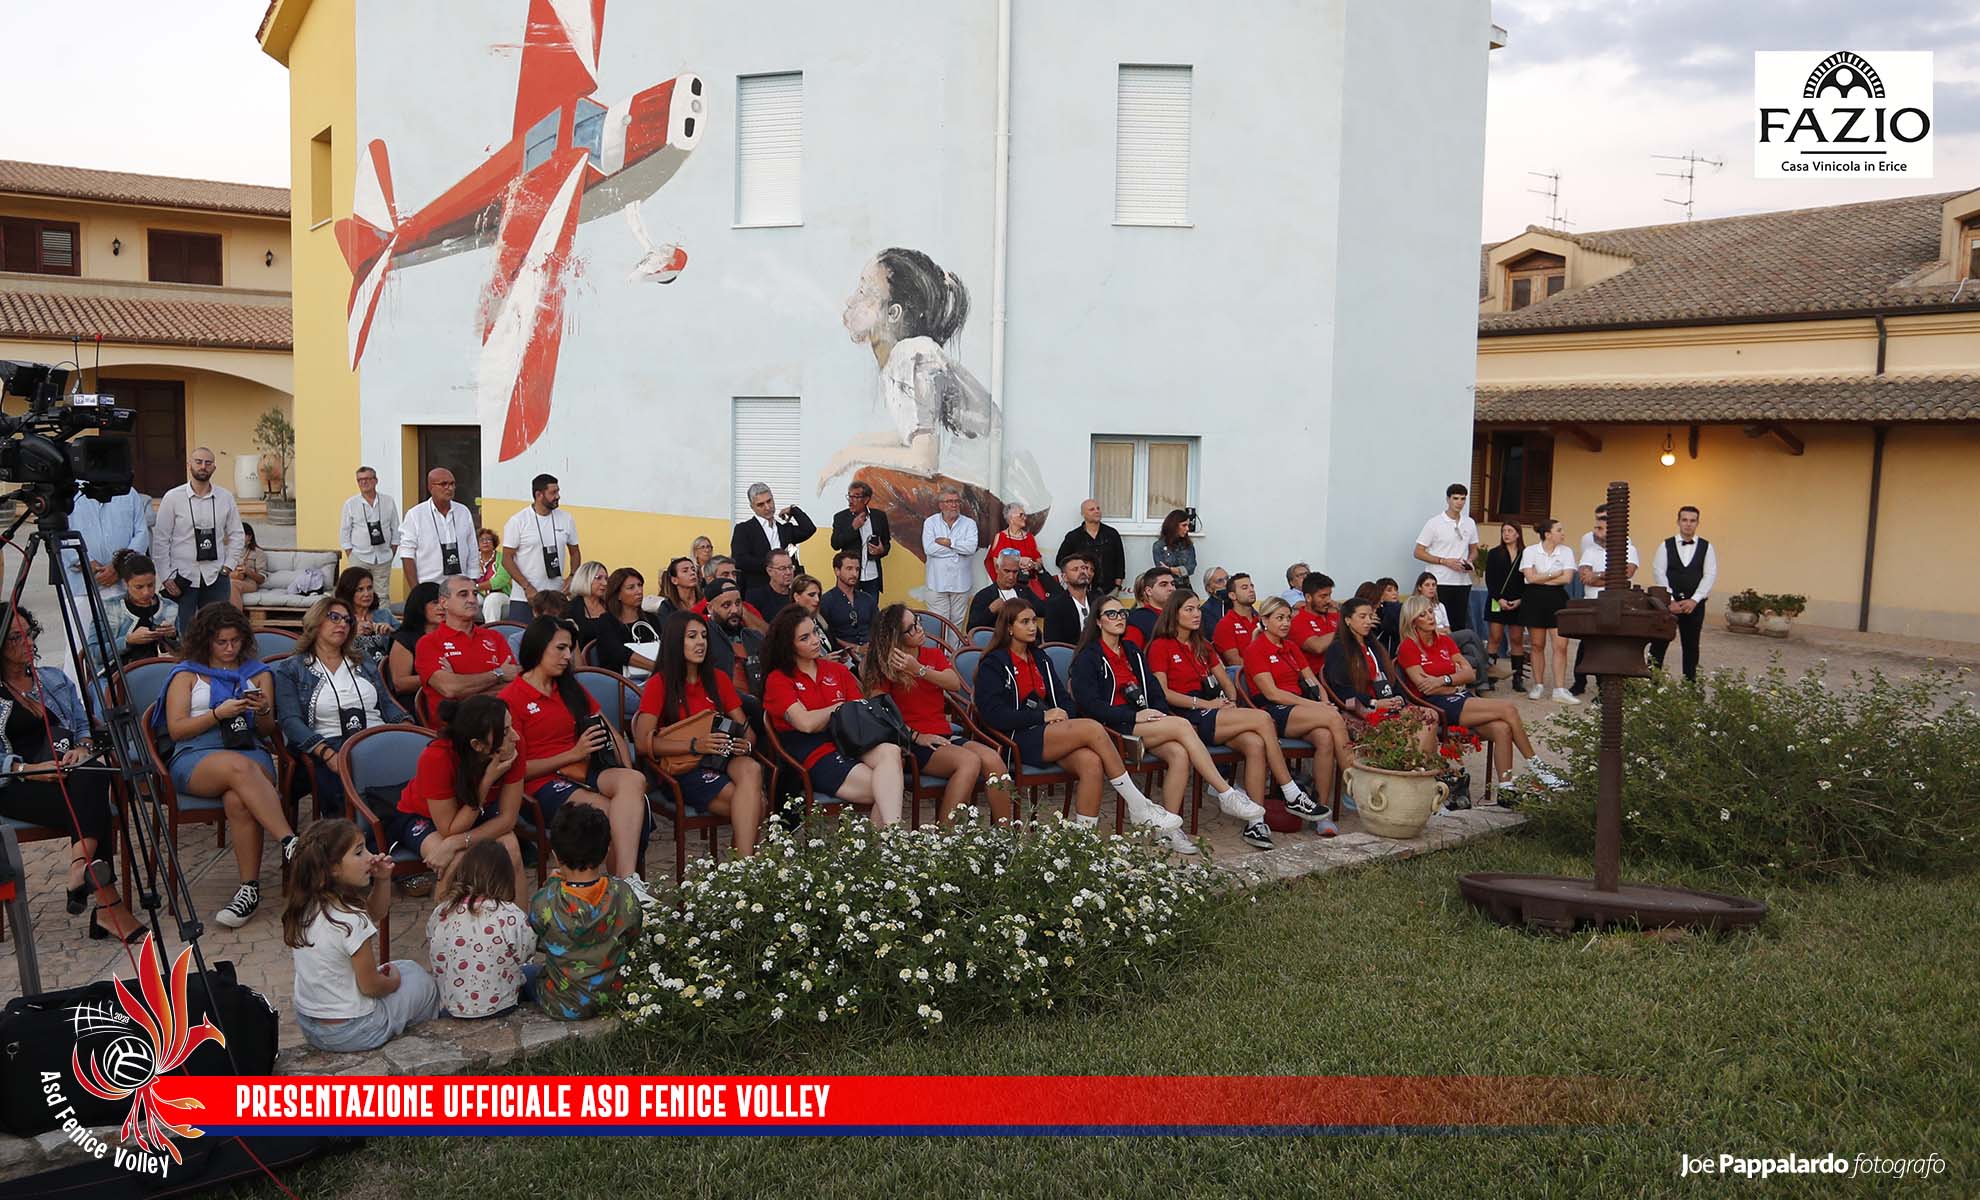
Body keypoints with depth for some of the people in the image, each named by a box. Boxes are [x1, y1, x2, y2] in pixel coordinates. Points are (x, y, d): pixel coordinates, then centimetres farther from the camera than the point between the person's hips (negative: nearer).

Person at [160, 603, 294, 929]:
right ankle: (290, 843, -48)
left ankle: (250, 887, -33)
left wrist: (264, 712, -5)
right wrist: (219, 713, -10)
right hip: (195, 759, -2)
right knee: (239, 768, -39)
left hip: (250, 753, 2)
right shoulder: (187, 675, 16)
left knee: (238, 799, -36)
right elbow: (176, 729, 4)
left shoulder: (258, 673, 22)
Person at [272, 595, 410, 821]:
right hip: (328, 745, -4)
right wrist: (328, 755, -16)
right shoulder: (290, 669, 13)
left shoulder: (363, 663, 28)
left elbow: (387, 704, 24)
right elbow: (290, 721, 0)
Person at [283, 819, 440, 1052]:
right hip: (349, 1032, -7)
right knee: (423, 981, 15)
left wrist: (383, 879, -4)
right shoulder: (351, 922, -29)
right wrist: (393, 981, 3)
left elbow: (376, 913, 12)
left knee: (407, 965, 24)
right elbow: (370, 986, -17)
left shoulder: (307, 906, -4)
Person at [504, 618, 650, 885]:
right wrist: (573, 754, -12)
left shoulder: (572, 689, 20)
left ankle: (628, 883, -40)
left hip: (585, 773, 5)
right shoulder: (511, 699, 0)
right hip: (545, 785, -5)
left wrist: (627, 774, -1)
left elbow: (611, 734, 18)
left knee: (634, 781, -30)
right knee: (612, 813, -32)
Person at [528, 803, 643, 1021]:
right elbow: (631, 944, -4)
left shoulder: (544, 901, -25)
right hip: (615, 998, 3)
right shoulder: (625, 896, -20)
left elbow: (535, 942, -3)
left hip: (564, 1008, -3)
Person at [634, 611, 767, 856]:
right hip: (682, 769, -4)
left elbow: (745, 728, 18)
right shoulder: (659, 684, 2)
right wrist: (694, 745, -20)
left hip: (723, 758, 4)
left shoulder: (718, 679, 18)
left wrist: (744, 742, -8)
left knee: (751, 769, -35)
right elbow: (643, 742, -9)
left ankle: (744, 863, -39)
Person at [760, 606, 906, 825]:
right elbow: (806, 723, -8)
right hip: (817, 756, -4)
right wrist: (840, 708, 6)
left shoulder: (837, 671, 23)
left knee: (889, 751, -35)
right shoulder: (778, 680, 7)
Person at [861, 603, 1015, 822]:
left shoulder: (934, 654, 18)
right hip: (913, 745, -5)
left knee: (993, 759, -23)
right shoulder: (885, 666, 3)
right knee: (969, 761, -31)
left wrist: (919, 670, -14)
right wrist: (916, 736, -15)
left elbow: (955, 684, -1)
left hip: (944, 735, 5)